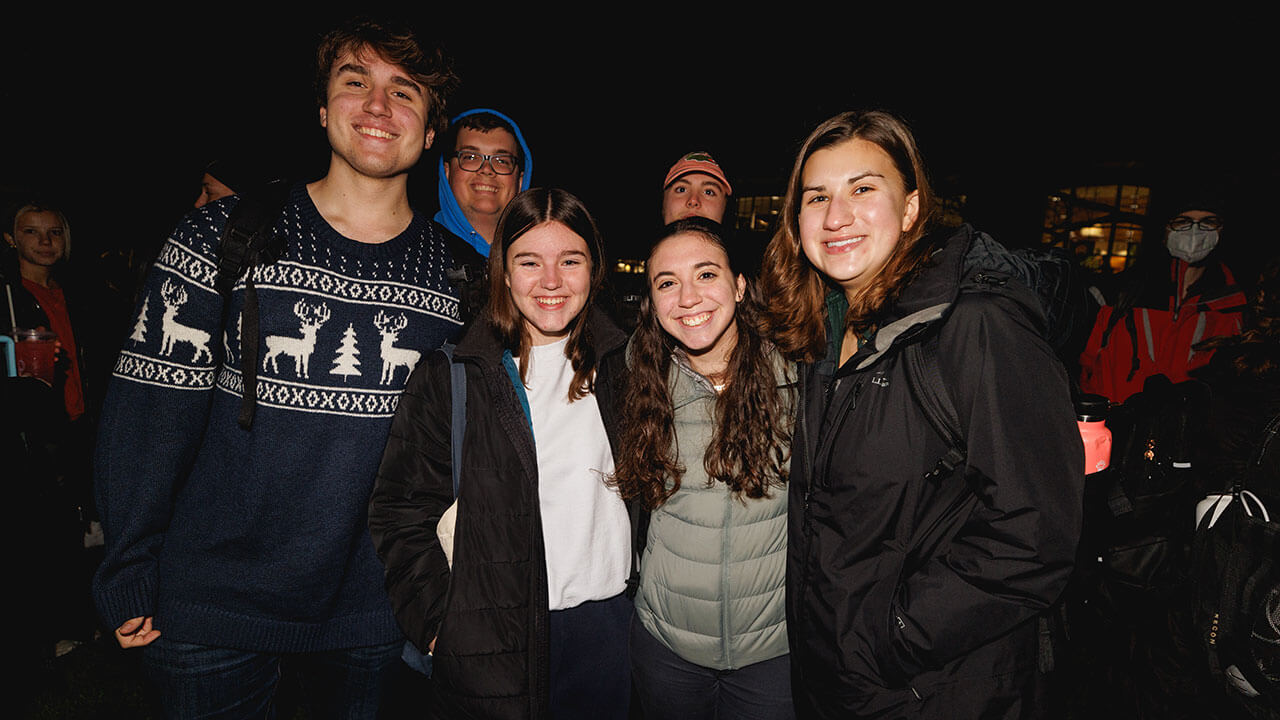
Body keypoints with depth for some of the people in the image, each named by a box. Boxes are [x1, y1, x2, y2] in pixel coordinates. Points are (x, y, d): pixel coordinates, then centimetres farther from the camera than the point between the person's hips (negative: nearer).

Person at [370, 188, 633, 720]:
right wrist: (436, 620, -8)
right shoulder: (449, 376, -6)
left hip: (605, 626, 3)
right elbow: (400, 511, -3)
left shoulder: (619, 365, 3)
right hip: (488, 644, -2)